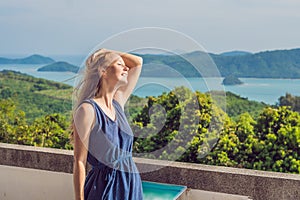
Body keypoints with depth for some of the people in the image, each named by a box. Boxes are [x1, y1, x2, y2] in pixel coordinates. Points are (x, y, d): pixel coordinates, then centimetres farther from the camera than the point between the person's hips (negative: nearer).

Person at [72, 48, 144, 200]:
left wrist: (104, 52, 12)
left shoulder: (118, 102, 5)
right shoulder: (87, 109, -14)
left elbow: (138, 62, 17)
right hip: (104, 186, -7)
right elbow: (79, 162, -14)